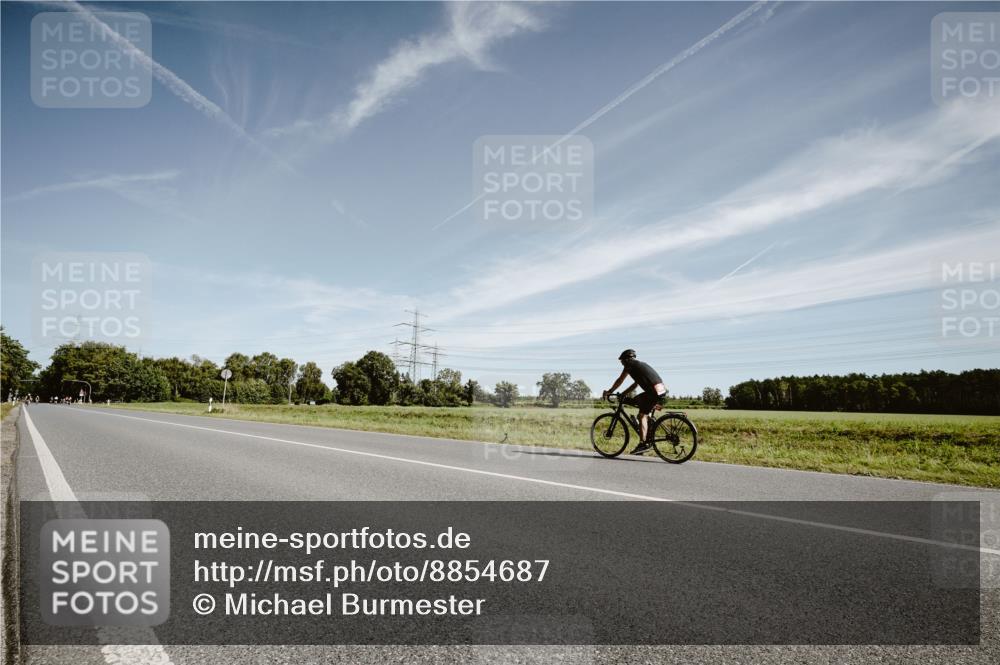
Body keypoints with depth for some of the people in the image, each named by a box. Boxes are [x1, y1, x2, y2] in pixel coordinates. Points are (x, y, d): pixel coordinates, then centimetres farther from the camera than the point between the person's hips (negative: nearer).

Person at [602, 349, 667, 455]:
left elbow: (619, 381, 6)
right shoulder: (640, 364, 29)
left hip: (655, 392, -9)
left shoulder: (630, 364, 3)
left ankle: (643, 444, -11)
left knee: (642, 415, -5)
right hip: (662, 391, 9)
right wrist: (622, 394, 31)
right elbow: (635, 384, 32)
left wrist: (609, 392, 16)